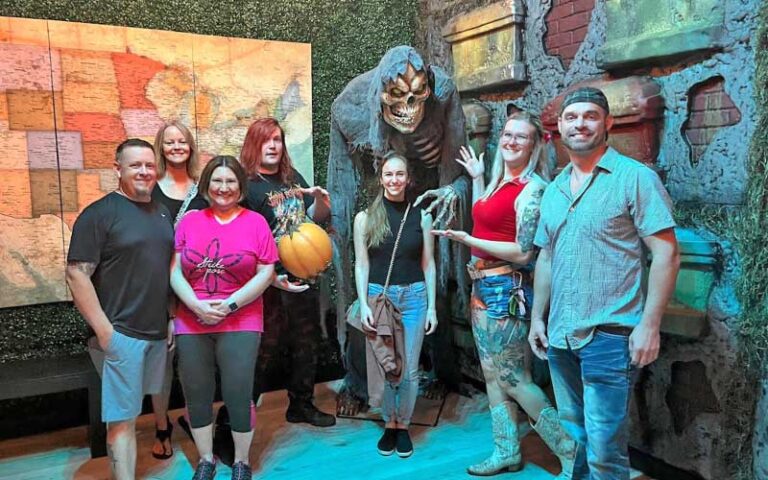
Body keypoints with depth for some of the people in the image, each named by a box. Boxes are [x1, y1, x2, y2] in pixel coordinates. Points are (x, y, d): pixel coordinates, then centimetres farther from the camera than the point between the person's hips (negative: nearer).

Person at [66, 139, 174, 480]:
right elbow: (77, 274, -13)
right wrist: (103, 329, -16)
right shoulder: (99, 214, -8)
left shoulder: (162, 213, 12)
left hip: (158, 332, 6)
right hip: (120, 333, -6)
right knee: (122, 419, 0)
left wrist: (173, 317, 12)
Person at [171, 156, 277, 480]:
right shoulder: (189, 221, 6)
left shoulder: (255, 222, 0)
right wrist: (197, 305, -12)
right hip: (192, 324, 2)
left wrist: (230, 305, -13)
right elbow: (175, 271, 2)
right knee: (197, 396, 11)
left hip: (240, 324, -2)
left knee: (238, 397, 1)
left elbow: (266, 273, -5)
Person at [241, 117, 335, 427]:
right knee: (264, 350, -1)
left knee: (306, 345, 17)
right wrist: (272, 278, -24)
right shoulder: (248, 186, -12)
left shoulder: (293, 177, 9)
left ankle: (301, 405, 35)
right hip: (271, 283, -7)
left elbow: (317, 217, 19)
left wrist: (319, 198, -3)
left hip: (304, 277, 7)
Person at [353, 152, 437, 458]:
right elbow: (362, 265, 0)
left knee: (409, 370, 4)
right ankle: (389, 424, 26)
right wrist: (363, 305, -8)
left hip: (414, 297, 1)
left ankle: (403, 426, 24)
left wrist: (432, 307, 1)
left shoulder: (421, 216, 3)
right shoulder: (365, 218, 1)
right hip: (378, 295, 0)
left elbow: (428, 264, 5)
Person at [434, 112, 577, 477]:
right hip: (483, 287, 9)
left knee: (513, 379, -3)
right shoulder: (499, 182, 10)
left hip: (507, 290, -9)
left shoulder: (532, 189, -15)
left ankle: (571, 450, 12)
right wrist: (476, 178, 24)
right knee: (493, 374, 14)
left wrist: (465, 239, -19)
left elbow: (524, 253, -20)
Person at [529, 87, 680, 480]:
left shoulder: (635, 177, -8)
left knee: (604, 449, 0)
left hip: (609, 336, -6)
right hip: (559, 335, 6)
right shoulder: (554, 190, 11)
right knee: (575, 436, 20)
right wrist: (537, 317, 12)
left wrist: (649, 325, -17)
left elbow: (666, 254, -11)